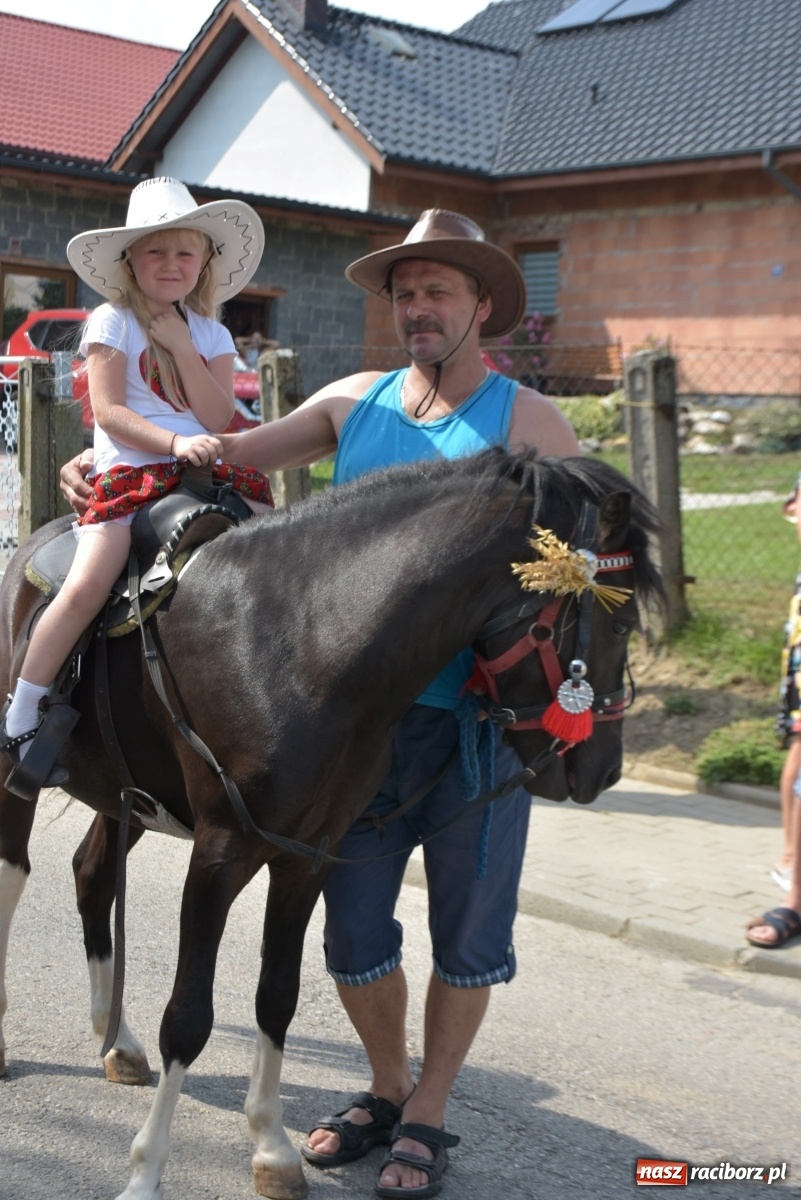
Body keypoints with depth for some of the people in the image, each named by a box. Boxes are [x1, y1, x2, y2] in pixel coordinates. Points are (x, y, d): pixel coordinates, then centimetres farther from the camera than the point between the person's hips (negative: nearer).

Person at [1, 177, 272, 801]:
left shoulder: (212, 335, 15)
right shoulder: (113, 322, 3)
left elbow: (218, 418, 1)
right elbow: (110, 411, -7)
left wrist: (181, 346, -5)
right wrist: (177, 441, -19)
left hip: (206, 471, 5)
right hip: (128, 470, -5)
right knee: (86, 587, -23)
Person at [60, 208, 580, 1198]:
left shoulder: (527, 423, -4)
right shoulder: (355, 403, 9)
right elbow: (241, 451, 9)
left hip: (475, 716, -4)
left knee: (466, 928, 8)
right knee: (352, 922, 12)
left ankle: (427, 1117, 26)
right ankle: (387, 1089, 34)